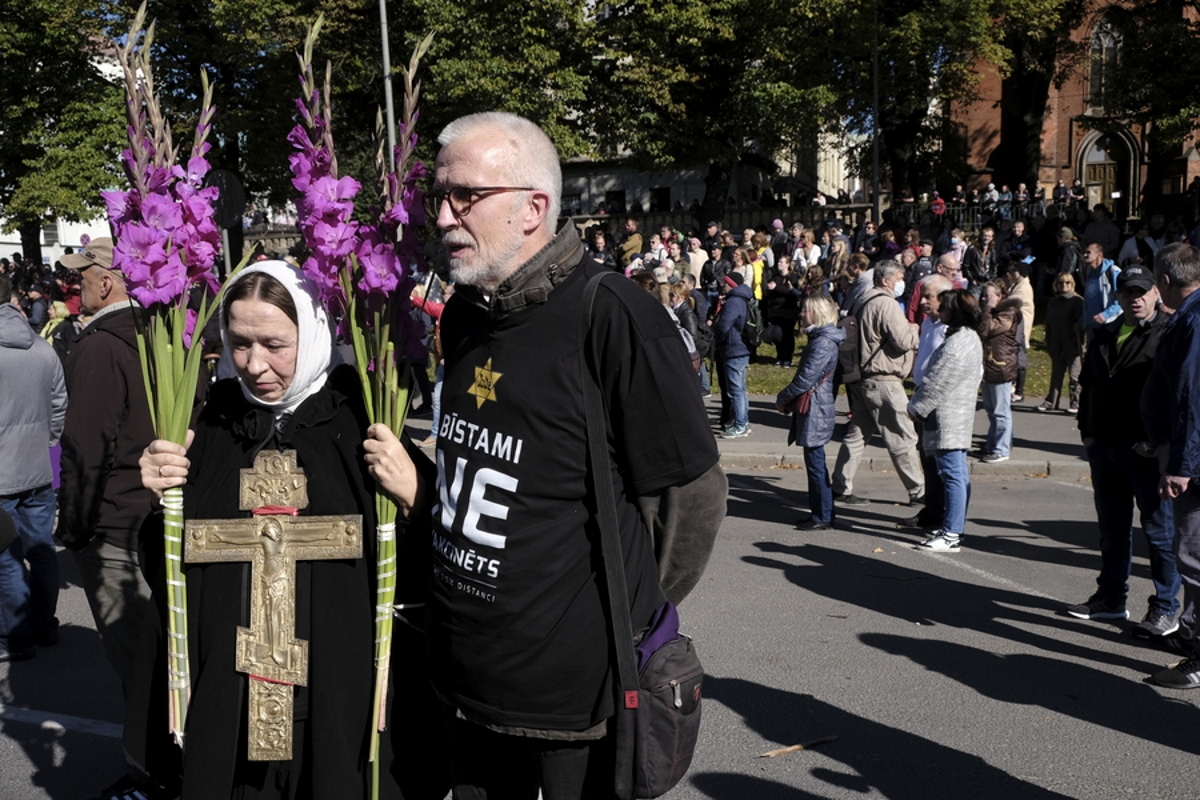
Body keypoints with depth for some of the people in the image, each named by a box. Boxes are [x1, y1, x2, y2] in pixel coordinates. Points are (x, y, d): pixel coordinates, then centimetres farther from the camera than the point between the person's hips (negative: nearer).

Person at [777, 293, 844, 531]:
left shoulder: (823, 342, -18)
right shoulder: (818, 338, 14)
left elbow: (806, 378, -20)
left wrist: (783, 398, -8)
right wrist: (787, 398, 11)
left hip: (815, 412, -10)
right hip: (812, 410, 10)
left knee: (816, 464, -4)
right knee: (814, 463, 15)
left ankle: (823, 517, 3)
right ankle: (819, 512, 23)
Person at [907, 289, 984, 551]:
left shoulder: (957, 345, -20)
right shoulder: (970, 338, 14)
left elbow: (938, 384, -21)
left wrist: (916, 407, -8)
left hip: (947, 420, -11)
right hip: (958, 417, 11)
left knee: (952, 474, -10)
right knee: (958, 474, 16)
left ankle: (951, 535, -9)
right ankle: (955, 526, 25)